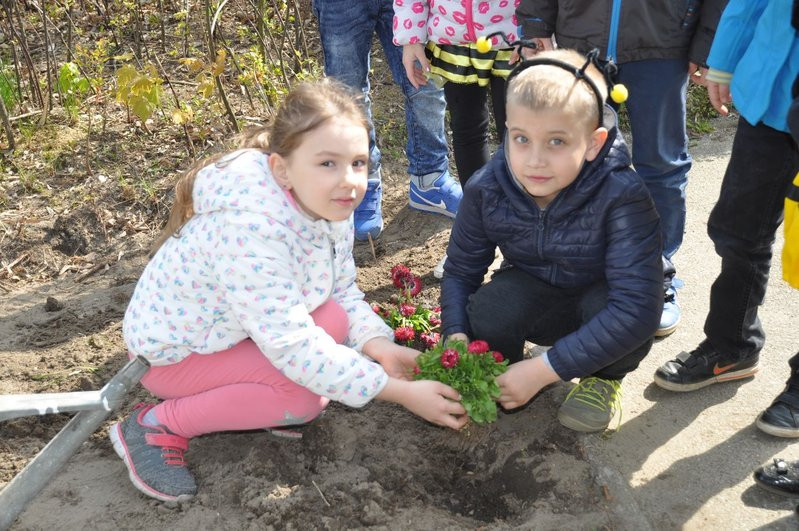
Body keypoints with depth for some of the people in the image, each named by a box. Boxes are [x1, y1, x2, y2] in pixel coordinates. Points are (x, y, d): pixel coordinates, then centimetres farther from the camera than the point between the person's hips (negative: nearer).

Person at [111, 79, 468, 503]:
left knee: (334, 320, -15)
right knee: (303, 394, -23)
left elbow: (344, 294, -4)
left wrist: (380, 346, -25)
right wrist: (402, 392, -34)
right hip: (174, 348, -7)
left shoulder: (331, 206, -13)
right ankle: (154, 425, -8)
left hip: (228, 327, 7)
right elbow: (292, 347, -37)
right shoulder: (253, 229, -38)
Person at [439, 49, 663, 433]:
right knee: (489, 307, -31)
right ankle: (500, 373, 4)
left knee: (632, 320, -36)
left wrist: (542, 370, -40)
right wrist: (457, 340, -27)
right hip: (535, 300, 2)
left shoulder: (622, 196, -33)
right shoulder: (486, 189, -21)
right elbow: (460, 270, -7)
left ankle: (604, 378, 0)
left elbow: (636, 305, -39)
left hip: (599, 309, -1)